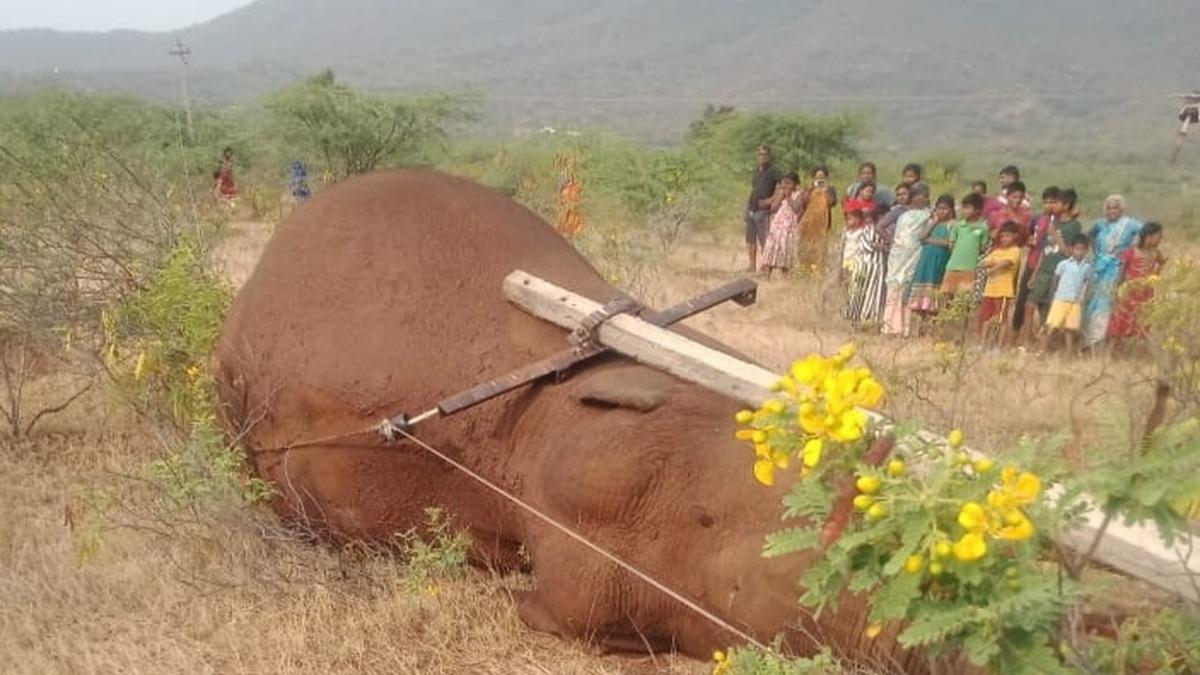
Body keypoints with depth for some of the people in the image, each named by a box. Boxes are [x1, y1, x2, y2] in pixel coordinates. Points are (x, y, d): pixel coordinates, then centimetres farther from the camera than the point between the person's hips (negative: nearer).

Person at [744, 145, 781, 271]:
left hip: (763, 210, -8)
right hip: (751, 209, 8)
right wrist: (749, 200, 15)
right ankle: (752, 267, 19)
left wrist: (770, 200, -18)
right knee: (750, 240, 11)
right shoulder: (757, 171, 17)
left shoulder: (773, 171, -6)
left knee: (764, 241, -10)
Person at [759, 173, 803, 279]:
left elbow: (796, 209, -15)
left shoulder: (797, 195, 1)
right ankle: (766, 278, -3)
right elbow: (773, 209, -4)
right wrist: (780, 196, -7)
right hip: (776, 228, 3)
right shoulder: (778, 194, 9)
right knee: (770, 252, -4)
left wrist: (788, 197, -10)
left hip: (789, 230, -2)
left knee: (785, 254, 1)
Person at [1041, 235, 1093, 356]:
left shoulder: (1087, 267, 4)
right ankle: (1043, 352, 1)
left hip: (1076, 303, 2)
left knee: (1071, 330, 4)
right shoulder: (1063, 264, -3)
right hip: (1061, 300, -2)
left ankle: (1070, 355, 9)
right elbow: (1056, 279, 8)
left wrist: (1082, 297, 7)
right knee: (1052, 328, -3)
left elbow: (1087, 283, 14)